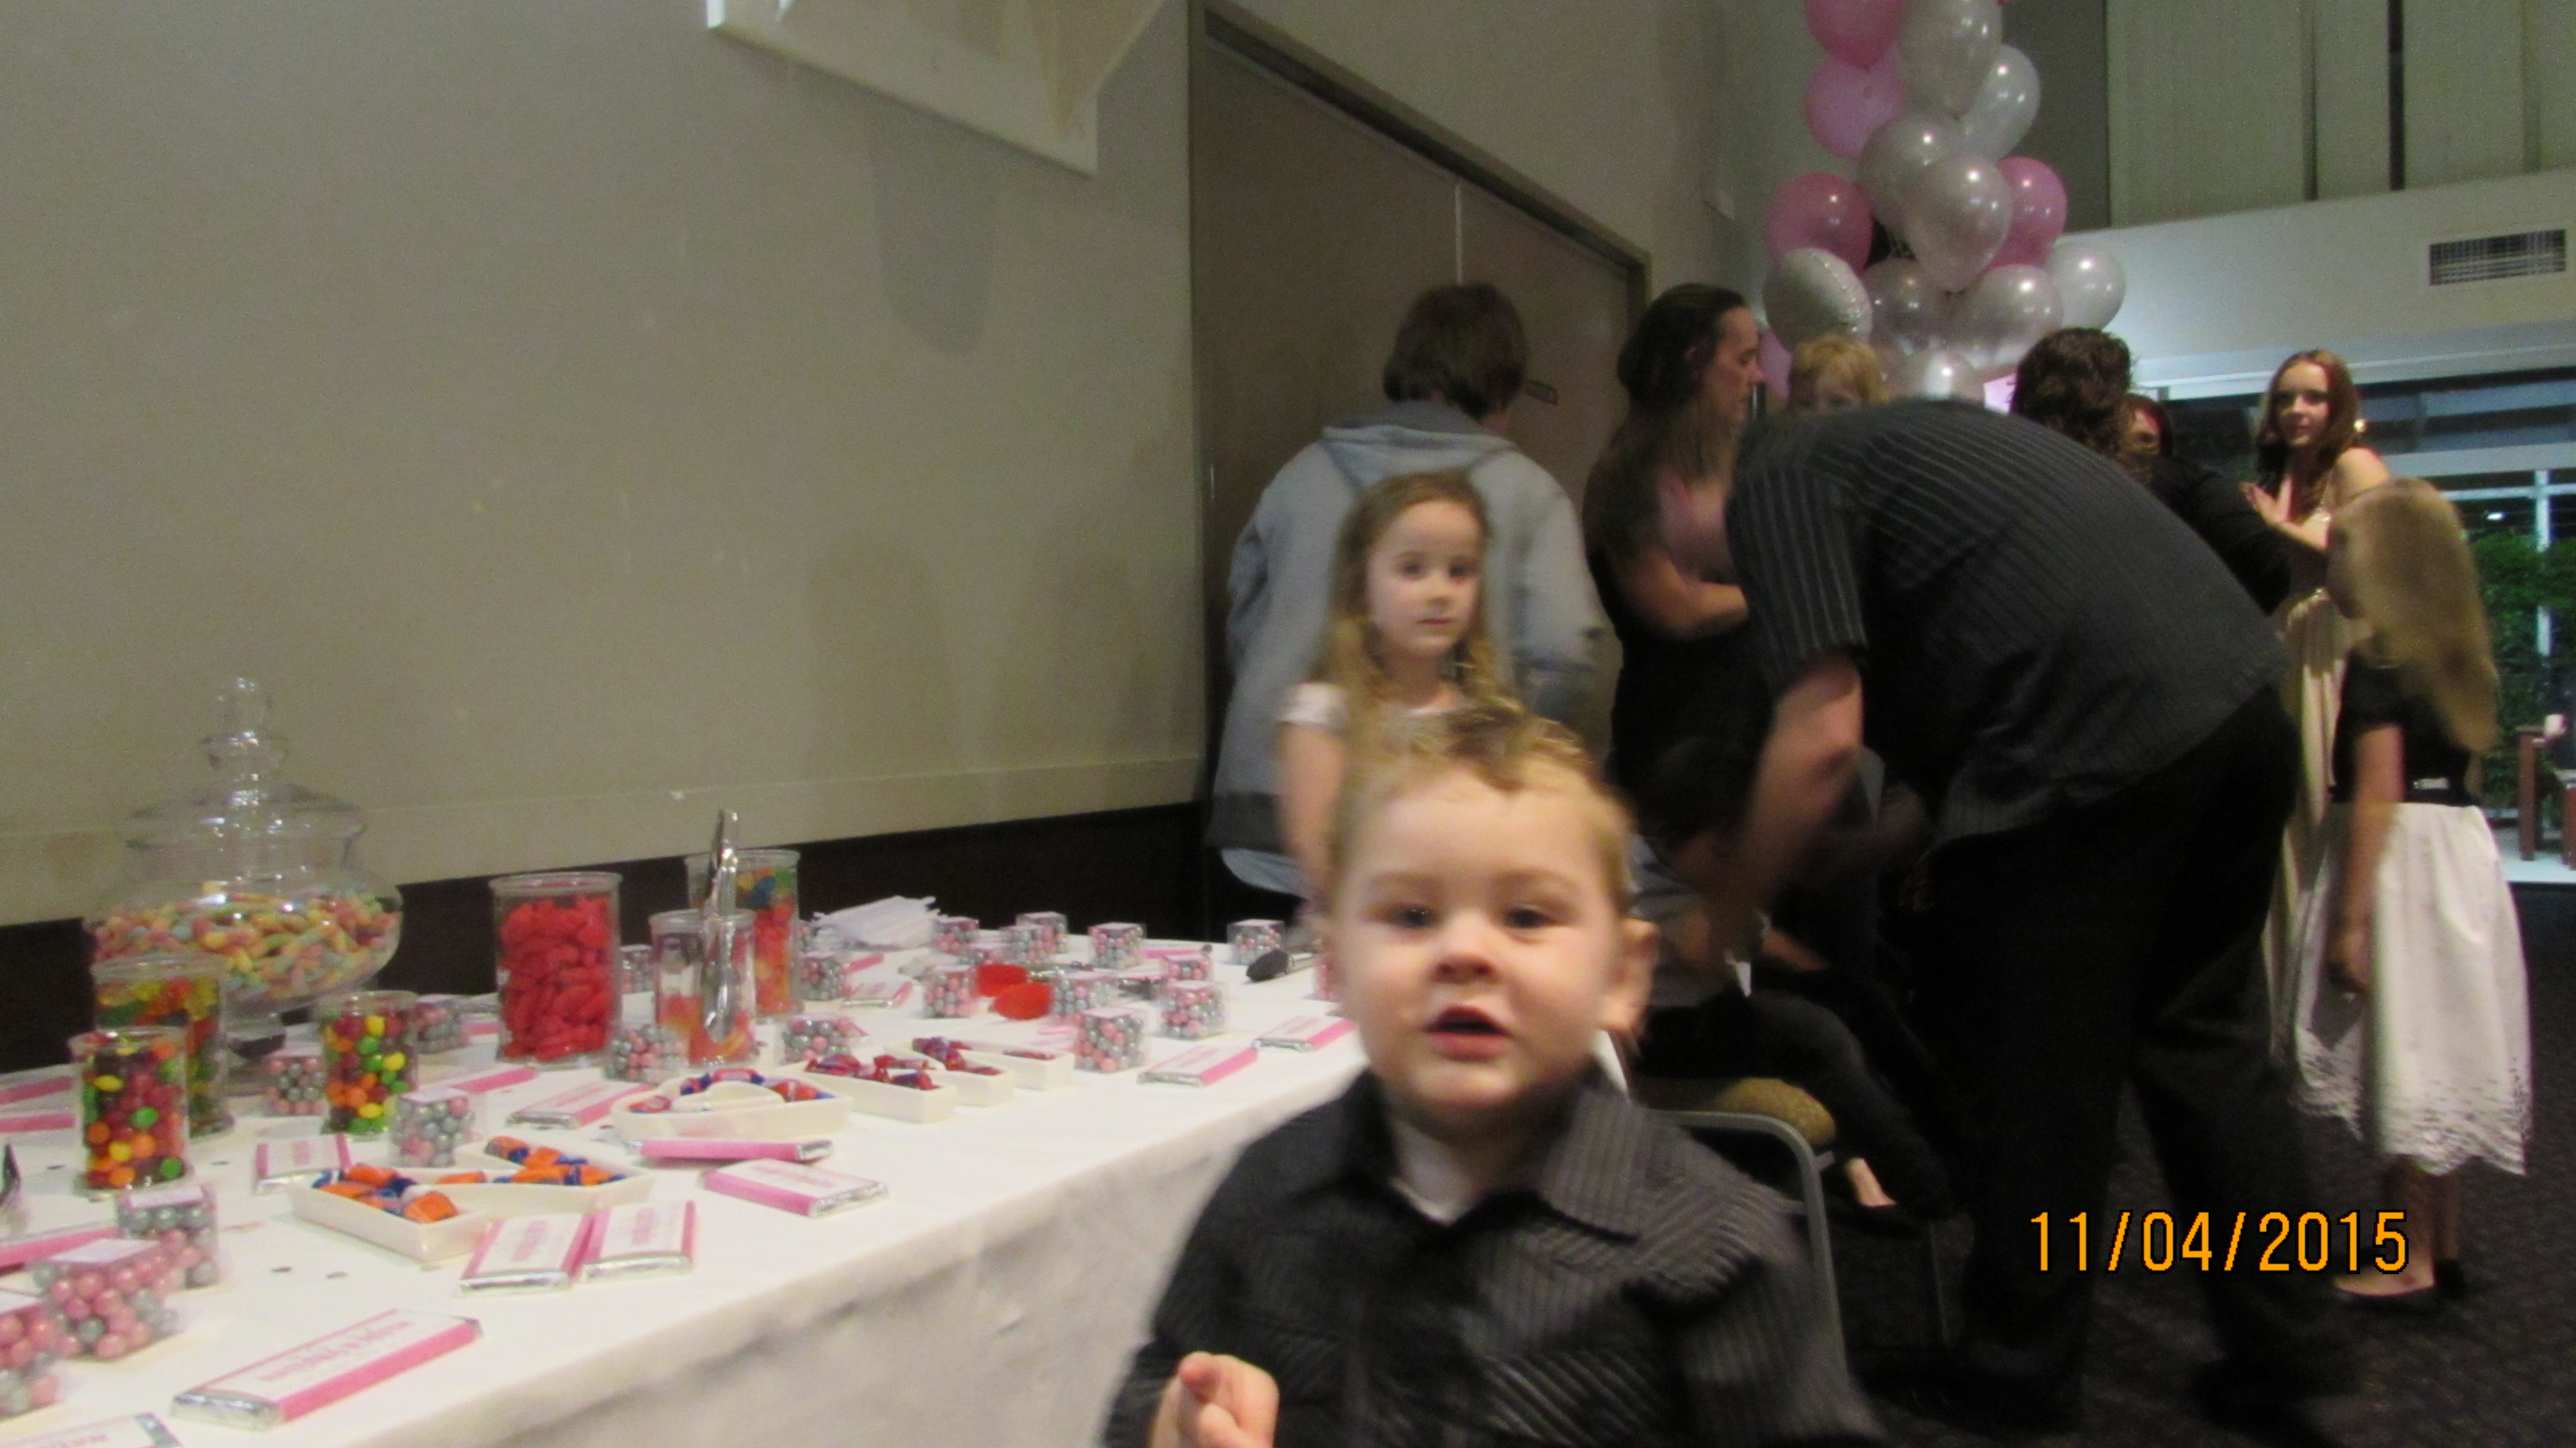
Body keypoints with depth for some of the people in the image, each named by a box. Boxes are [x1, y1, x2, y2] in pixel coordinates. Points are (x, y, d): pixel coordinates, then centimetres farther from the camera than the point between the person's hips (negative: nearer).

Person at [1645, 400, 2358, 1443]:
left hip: (2104, 736, -9)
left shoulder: (1774, 485, -2)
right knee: (2202, 1039, 19)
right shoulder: (1873, 444, 26)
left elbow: (1823, 736, -13)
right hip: (2240, 693, 10)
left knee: (2037, 1074, 6)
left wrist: (1727, 915, -1)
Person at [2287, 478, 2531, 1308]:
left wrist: (2351, 919, -20)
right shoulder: (2456, 657, 10)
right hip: (2462, 851, 8)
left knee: (2403, 1058, -1)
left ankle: (2409, 1267, 7)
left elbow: (2379, 792, -20)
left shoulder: (2376, 661, -14)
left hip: (2404, 861, -8)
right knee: (2434, 1054, 14)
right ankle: (2441, 1249, 25)